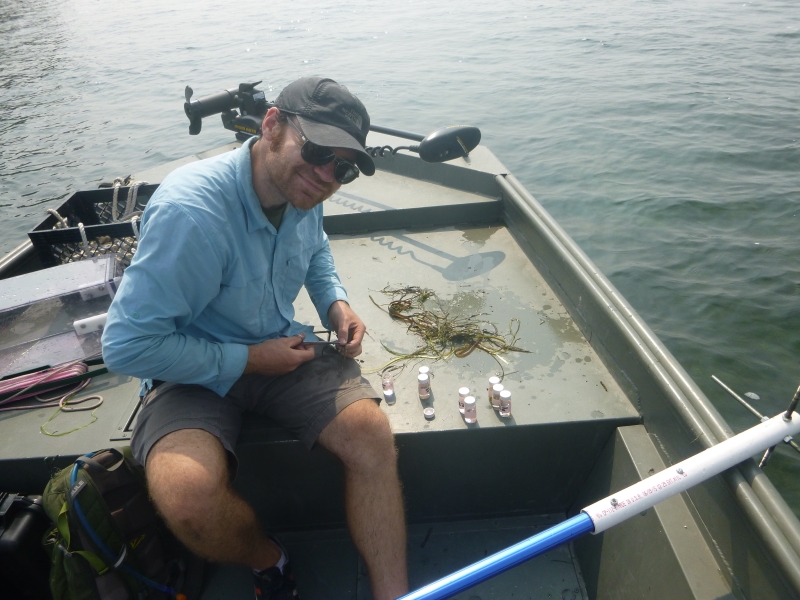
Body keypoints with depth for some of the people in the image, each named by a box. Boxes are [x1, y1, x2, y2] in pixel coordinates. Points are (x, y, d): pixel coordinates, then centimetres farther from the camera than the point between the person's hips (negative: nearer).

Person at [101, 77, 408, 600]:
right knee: (187, 496, -31)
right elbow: (128, 346, -24)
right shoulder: (190, 209, -28)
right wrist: (247, 359, -19)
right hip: (194, 371, -4)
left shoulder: (302, 187, -5)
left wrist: (335, 302, -1)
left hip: (282, 349, 5)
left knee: (372, 433, -19)